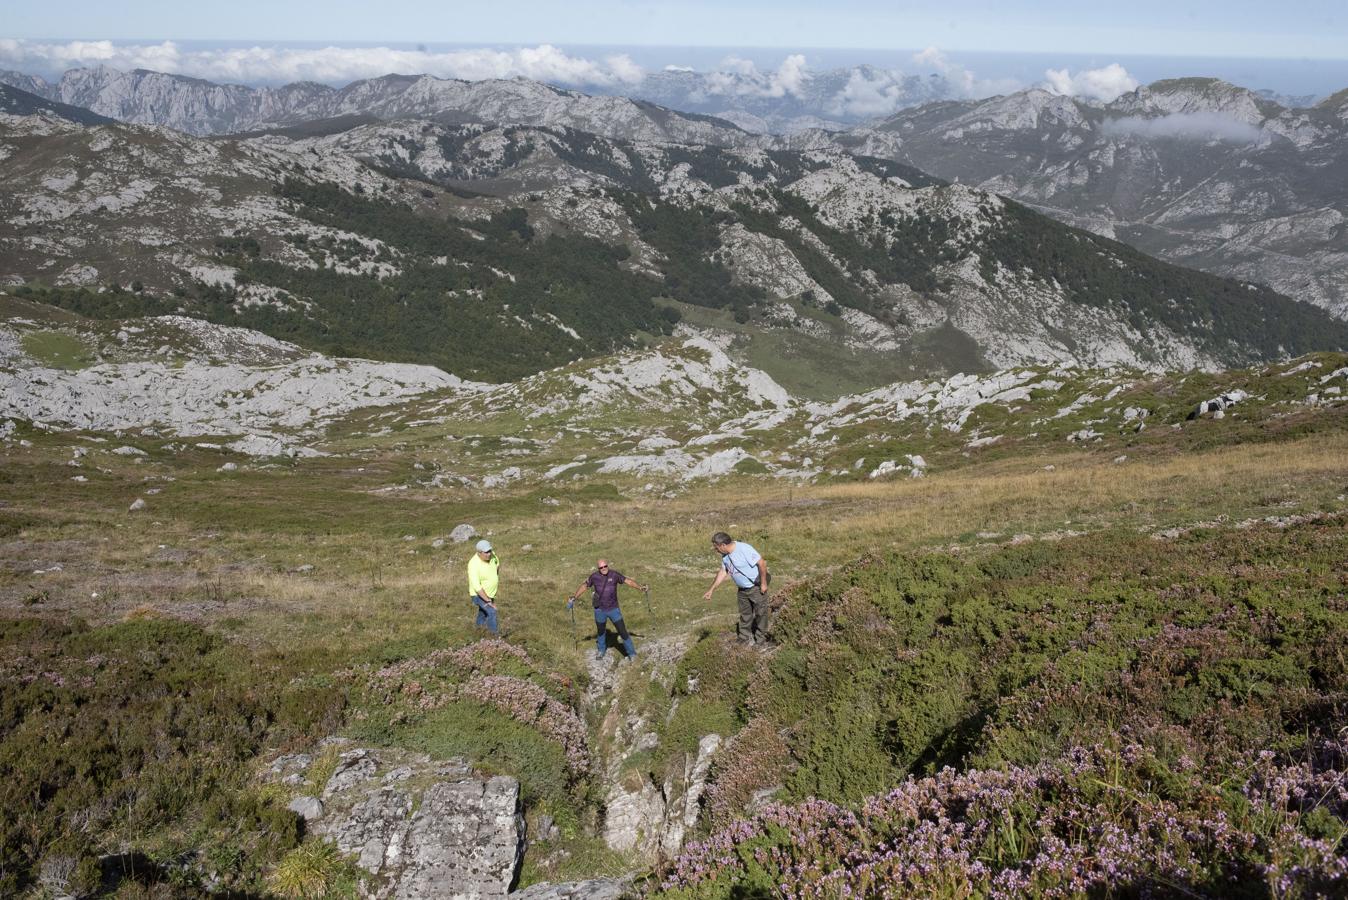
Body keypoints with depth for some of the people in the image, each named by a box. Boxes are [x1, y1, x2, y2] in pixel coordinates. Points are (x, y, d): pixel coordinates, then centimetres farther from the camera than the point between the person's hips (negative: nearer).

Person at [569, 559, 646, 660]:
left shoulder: (614, 575, -12)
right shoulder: (594, 576, -10)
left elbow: (628, 581, -6)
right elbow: (584, 586, 4)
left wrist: (640, 587, -18)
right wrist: (574, 598, 6)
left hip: (614, 609, -1)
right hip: (600, 610, 1)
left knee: (622, 631, -2)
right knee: (601, 632, 21)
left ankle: (631, 653, 13)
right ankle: (601, 650, 47)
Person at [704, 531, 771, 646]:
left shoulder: (744, 549, -28)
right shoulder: (725, 555, -1)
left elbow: (762, 563, -26)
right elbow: (723, 572, 11)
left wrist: (763, 583, -20)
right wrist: (711, 589, 10)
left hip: (757, 587, -8)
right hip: (743, 589, 8)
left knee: (760, 613, 4)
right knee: (745, 615, 15)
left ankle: (760, 641, 16)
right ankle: (744, 641, 25)